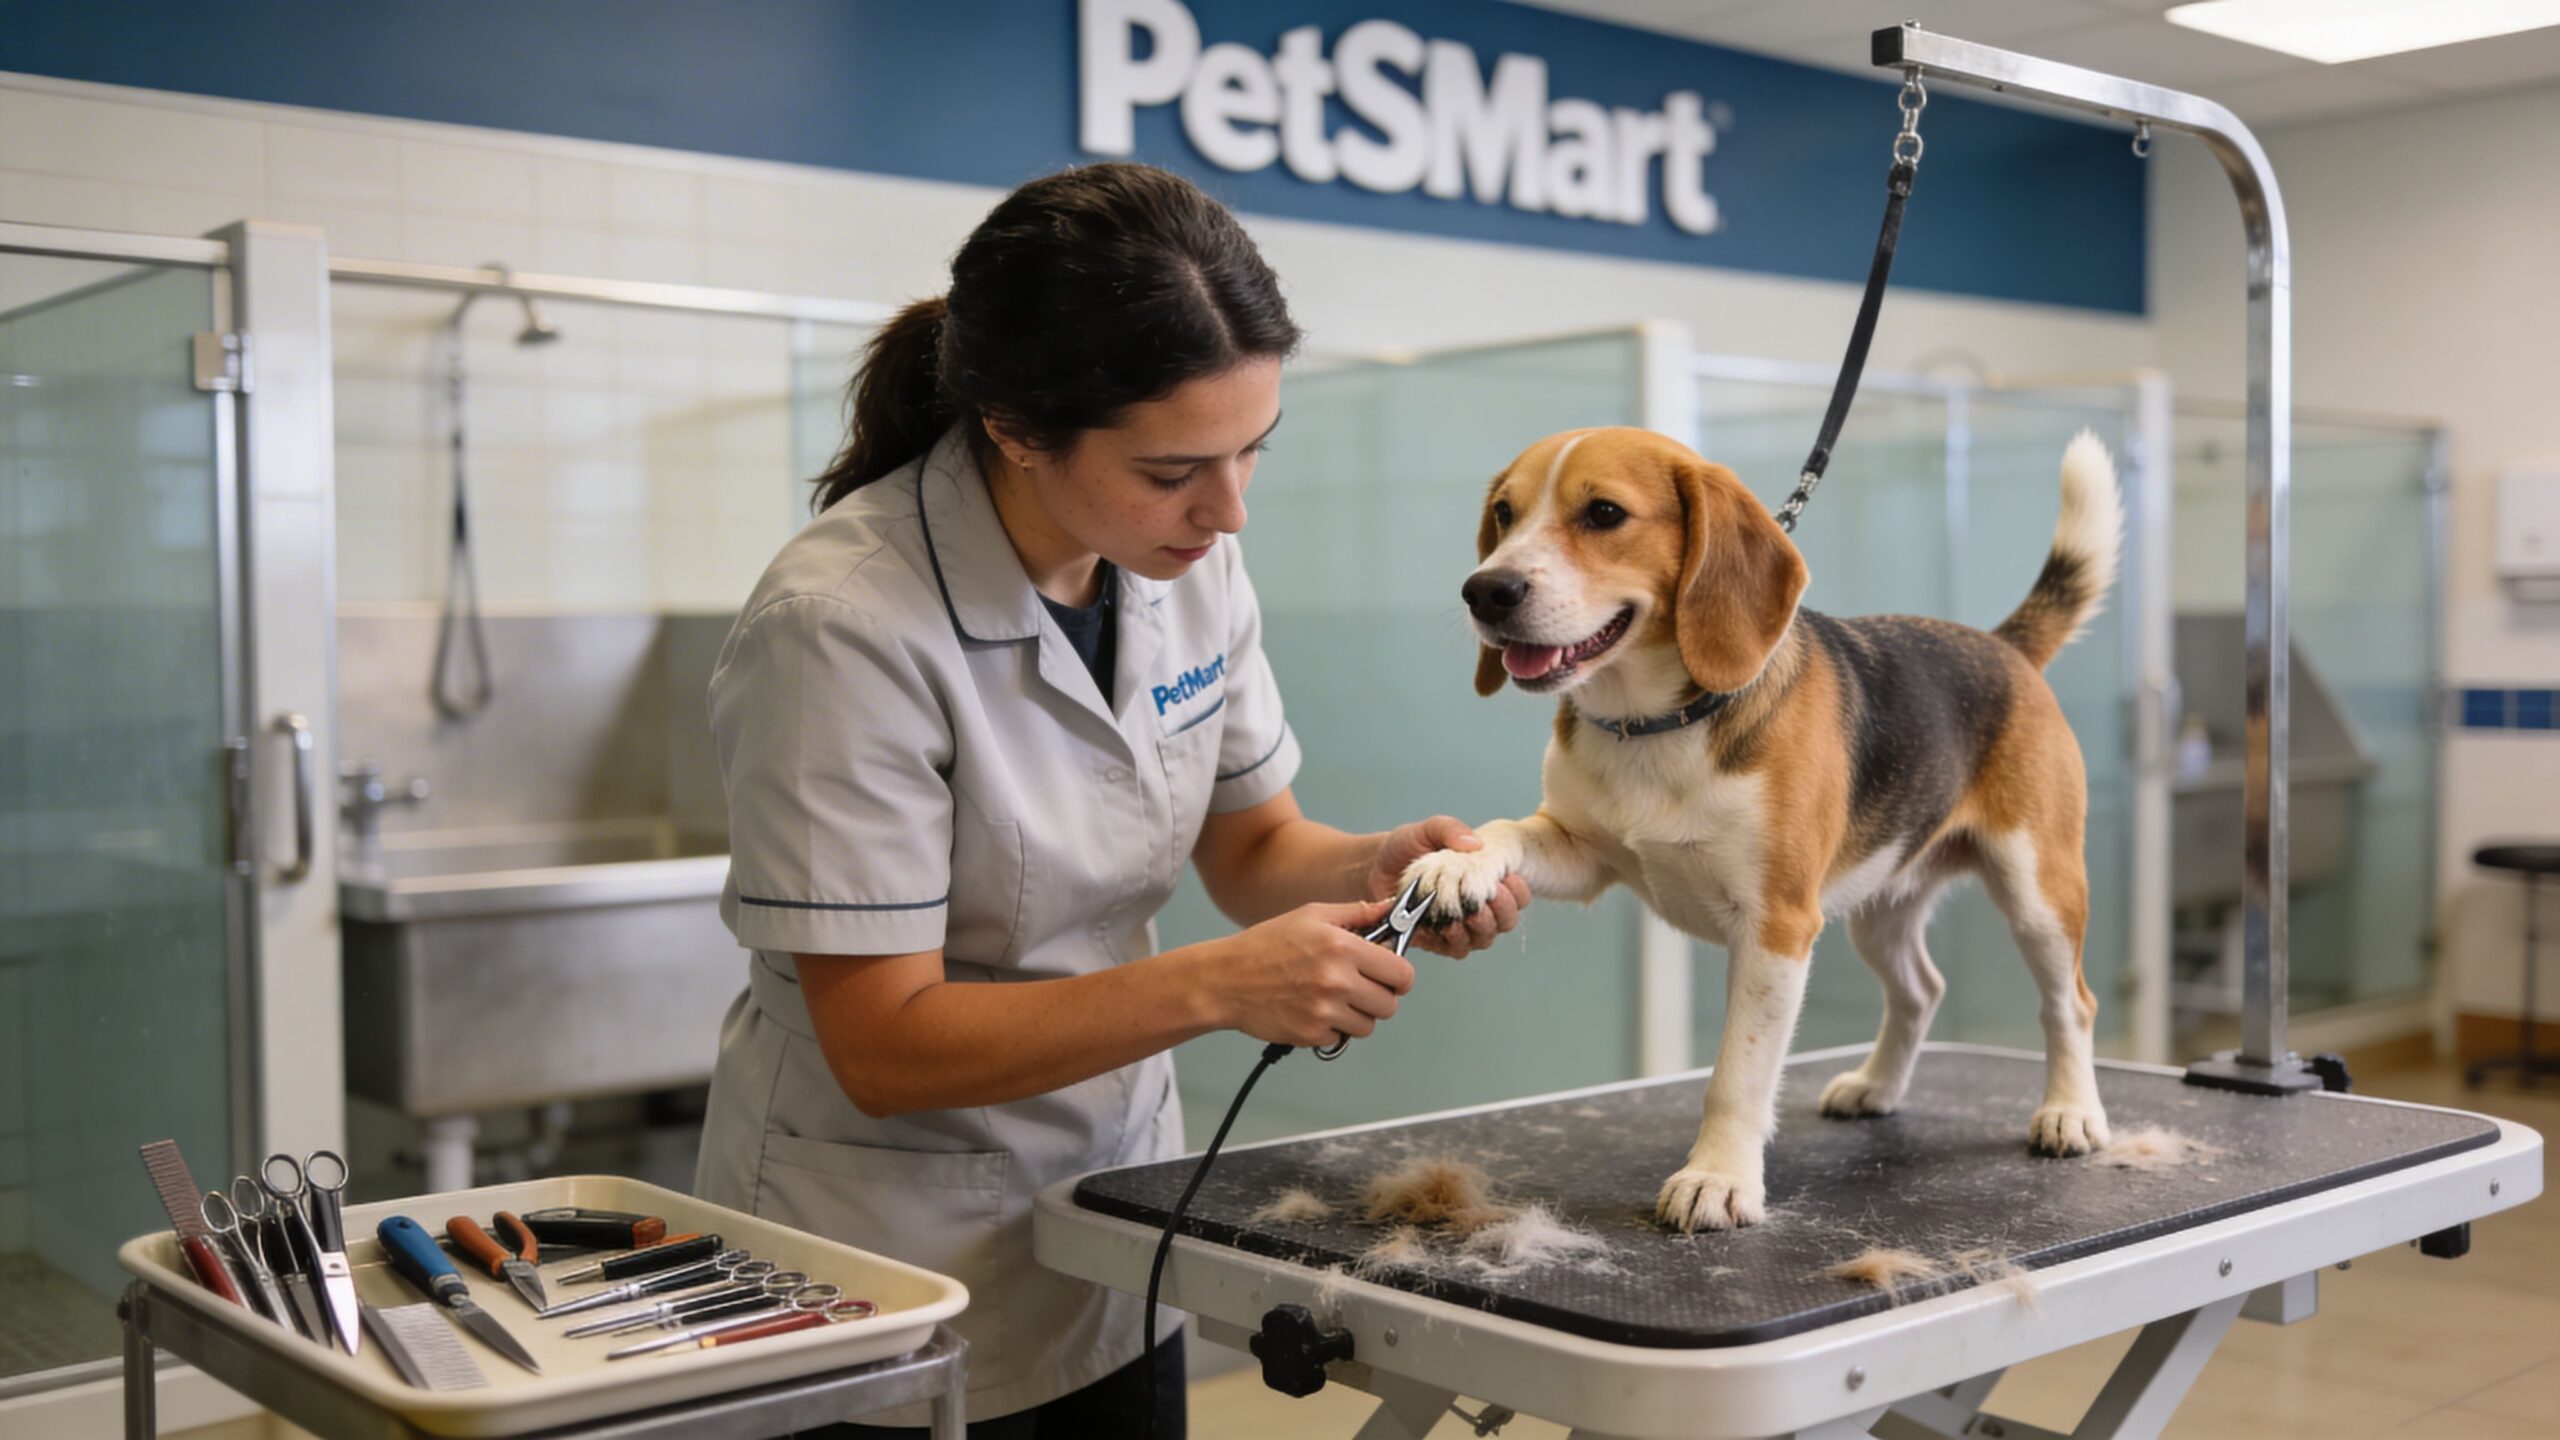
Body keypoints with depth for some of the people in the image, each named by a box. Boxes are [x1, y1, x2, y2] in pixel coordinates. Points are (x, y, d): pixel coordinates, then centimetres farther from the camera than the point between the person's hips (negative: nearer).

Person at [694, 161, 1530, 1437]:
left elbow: (1249, 846, 5)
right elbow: (883, 1047, -24)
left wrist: (1378, 867, -16)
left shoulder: (1188, 561, -7)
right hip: (899, 1261, -6)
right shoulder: (843, 625, -26)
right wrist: (1215, 988, -32)